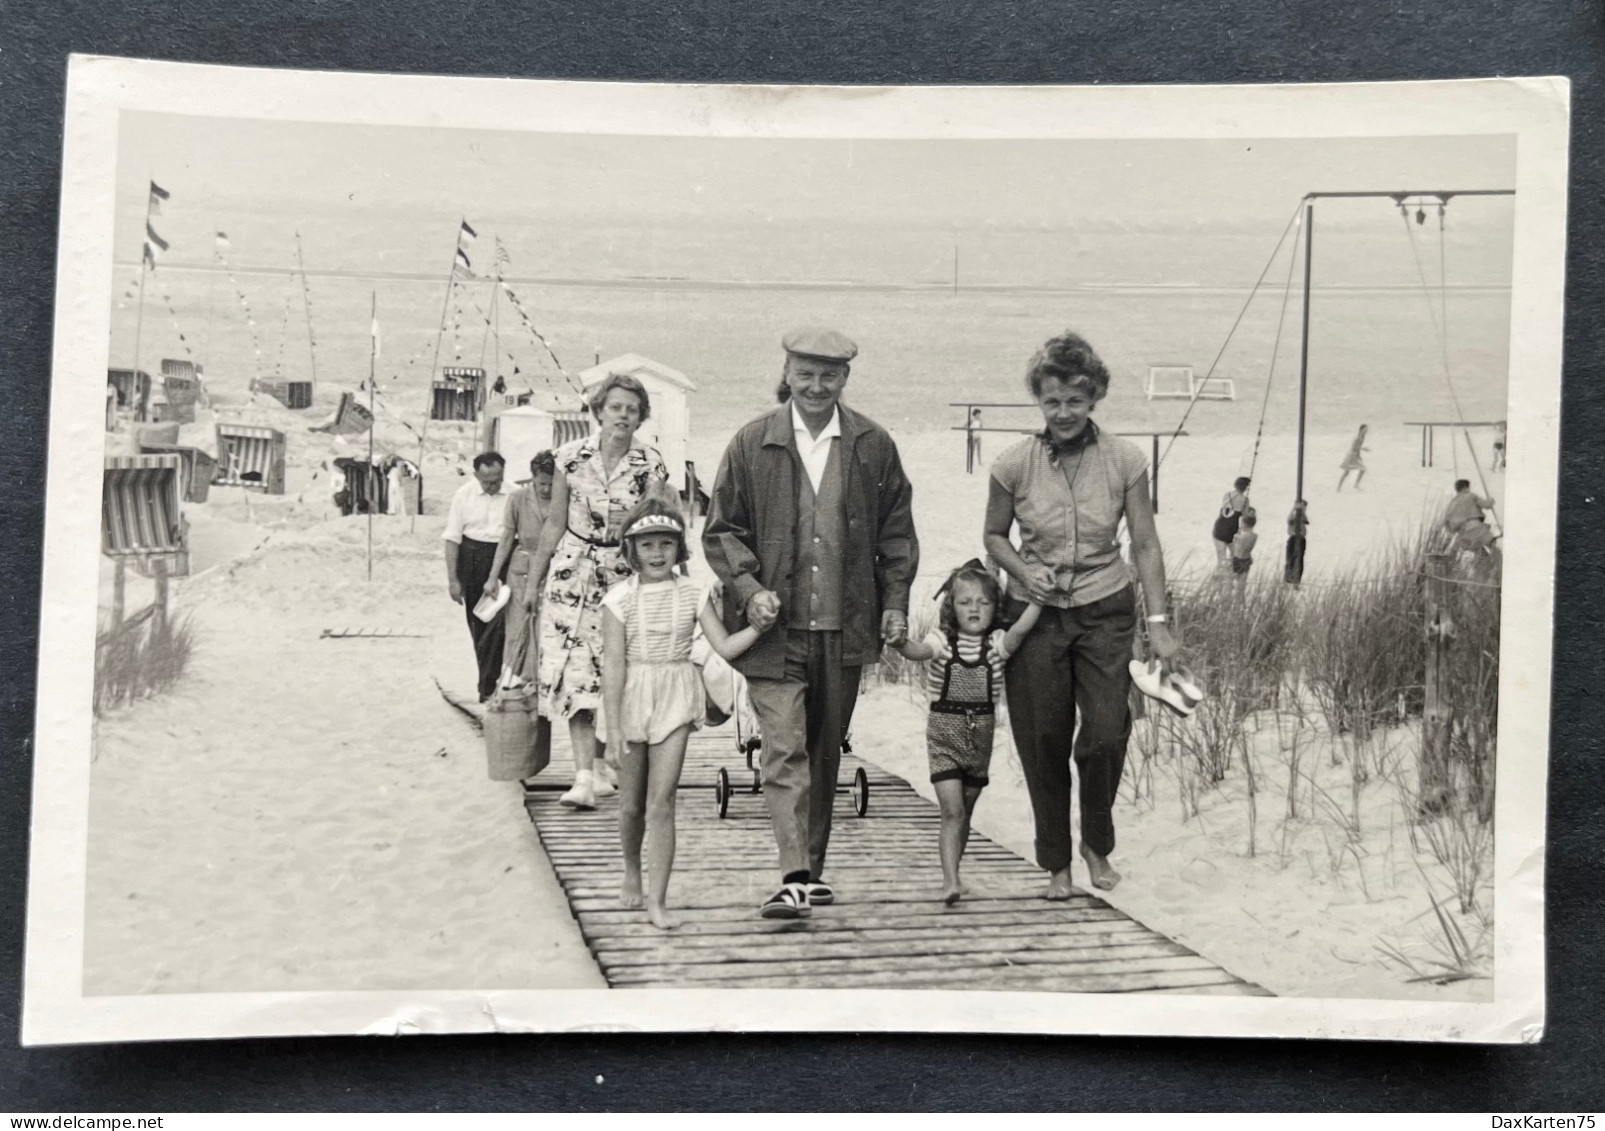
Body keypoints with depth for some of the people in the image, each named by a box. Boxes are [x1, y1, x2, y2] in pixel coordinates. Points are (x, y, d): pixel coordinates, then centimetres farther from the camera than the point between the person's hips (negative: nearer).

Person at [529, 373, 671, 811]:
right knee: (575, 672, -9)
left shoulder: (651, 465, -2)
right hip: (573, 572, 0)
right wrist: (532, 582, 10)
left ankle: (606, 766, 19)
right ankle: (586, 776, -9)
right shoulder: (570, 456, 1)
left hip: (624, 574, 0)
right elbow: (555, 523, 8)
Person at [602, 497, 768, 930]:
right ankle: (632, 874, 39)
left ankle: (657, 901, -4)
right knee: (631, 803, 12)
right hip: (632, 699, 0)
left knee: (661, 801, -7)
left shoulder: (693, 594, 1)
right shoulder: (620, 599, -5)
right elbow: (613, 664, -8)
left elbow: (724, 647, -1)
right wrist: (613, 726, -12)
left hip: (675, 699, 0)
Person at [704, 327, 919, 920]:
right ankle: (794, 878, -13)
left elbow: (896, 529, 13)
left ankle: (813, 869, 24)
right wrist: (748, 588, -11)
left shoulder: (873, 445, 5)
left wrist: (894, 602, 5)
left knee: (825, 752, 12)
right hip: (775, 626, -2)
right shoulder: (752, 443, 1)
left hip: (843, 626, 2)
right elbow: (721, 530, 4)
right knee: (784, 749, -10)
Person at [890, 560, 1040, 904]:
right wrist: (899, 641, -44)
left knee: (964, 812, 14)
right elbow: (918, 650, -23)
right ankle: (951, 880, -17)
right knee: (952, 810, -13)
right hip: (944, 733, -3)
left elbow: (1020, 629, -19)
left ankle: (950, 876, 28)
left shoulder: (998, 642, 1)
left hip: (980, 734, 3)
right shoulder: (942, 640, -4)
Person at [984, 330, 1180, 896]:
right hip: (1037, 615, 0)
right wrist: (1024, 571, -13)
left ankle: (1097, 843, 19)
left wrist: (1159, 622, -9)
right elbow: (995, 535, 7)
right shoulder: (1014, 464, -7)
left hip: (1106, 612, 0)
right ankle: (1056, 862, 22)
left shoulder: (1125, 460, -7)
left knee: (1107, 734, -9)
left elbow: (1145, 545, -3)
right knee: (1044, 743, 4)